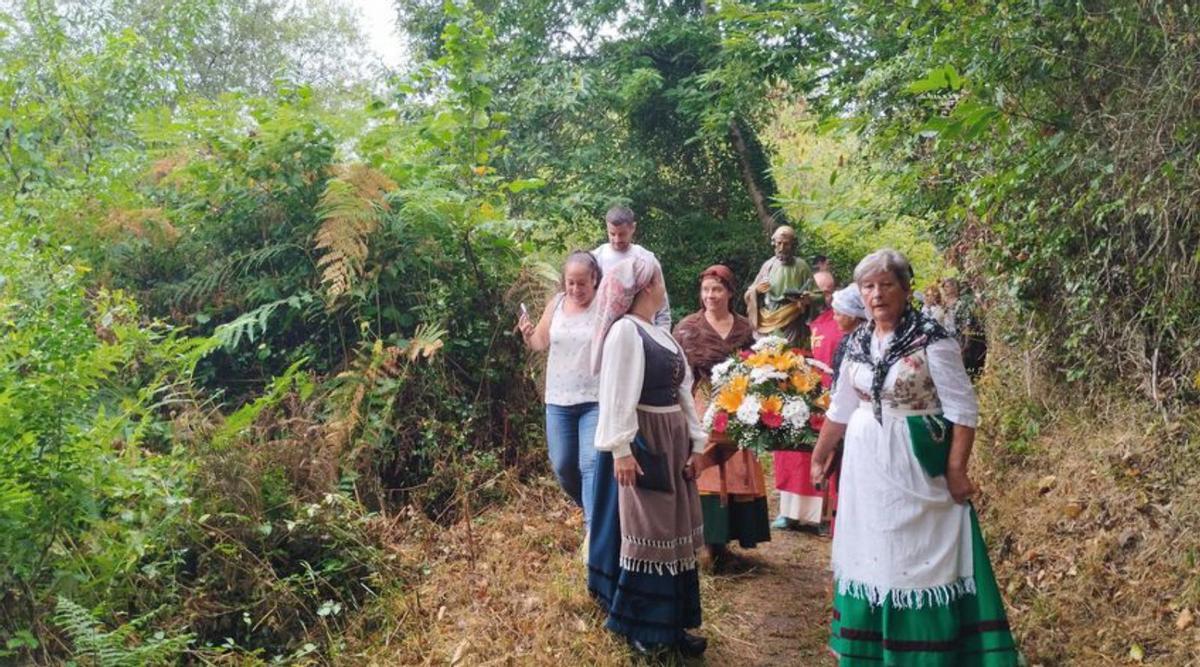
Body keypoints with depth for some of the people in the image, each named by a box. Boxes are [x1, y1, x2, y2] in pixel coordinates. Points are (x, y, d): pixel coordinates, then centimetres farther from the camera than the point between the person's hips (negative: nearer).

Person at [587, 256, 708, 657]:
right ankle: (639, 625, 11)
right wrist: (621, 449, -21)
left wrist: (695, 442, 9)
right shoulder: (625, 330, -12)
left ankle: (669, 622, 23)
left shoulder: (661, 333, 14)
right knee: (646, 532, -2)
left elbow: (683, 390, 14)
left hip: (673, 441, 9)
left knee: (673, 532, 12)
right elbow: (617, 395, -17)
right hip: (644, 442, -9)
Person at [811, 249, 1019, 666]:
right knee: (871, 556, 13)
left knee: (919, 557, 2)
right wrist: (819, 457, 18)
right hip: (865, 464, 6)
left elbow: (963, 411, -13)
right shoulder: (857, 342, 4)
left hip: (915, 466, -5)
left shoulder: (931, 339, -13)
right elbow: (840, 409, 14)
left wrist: (956, 470, -17)